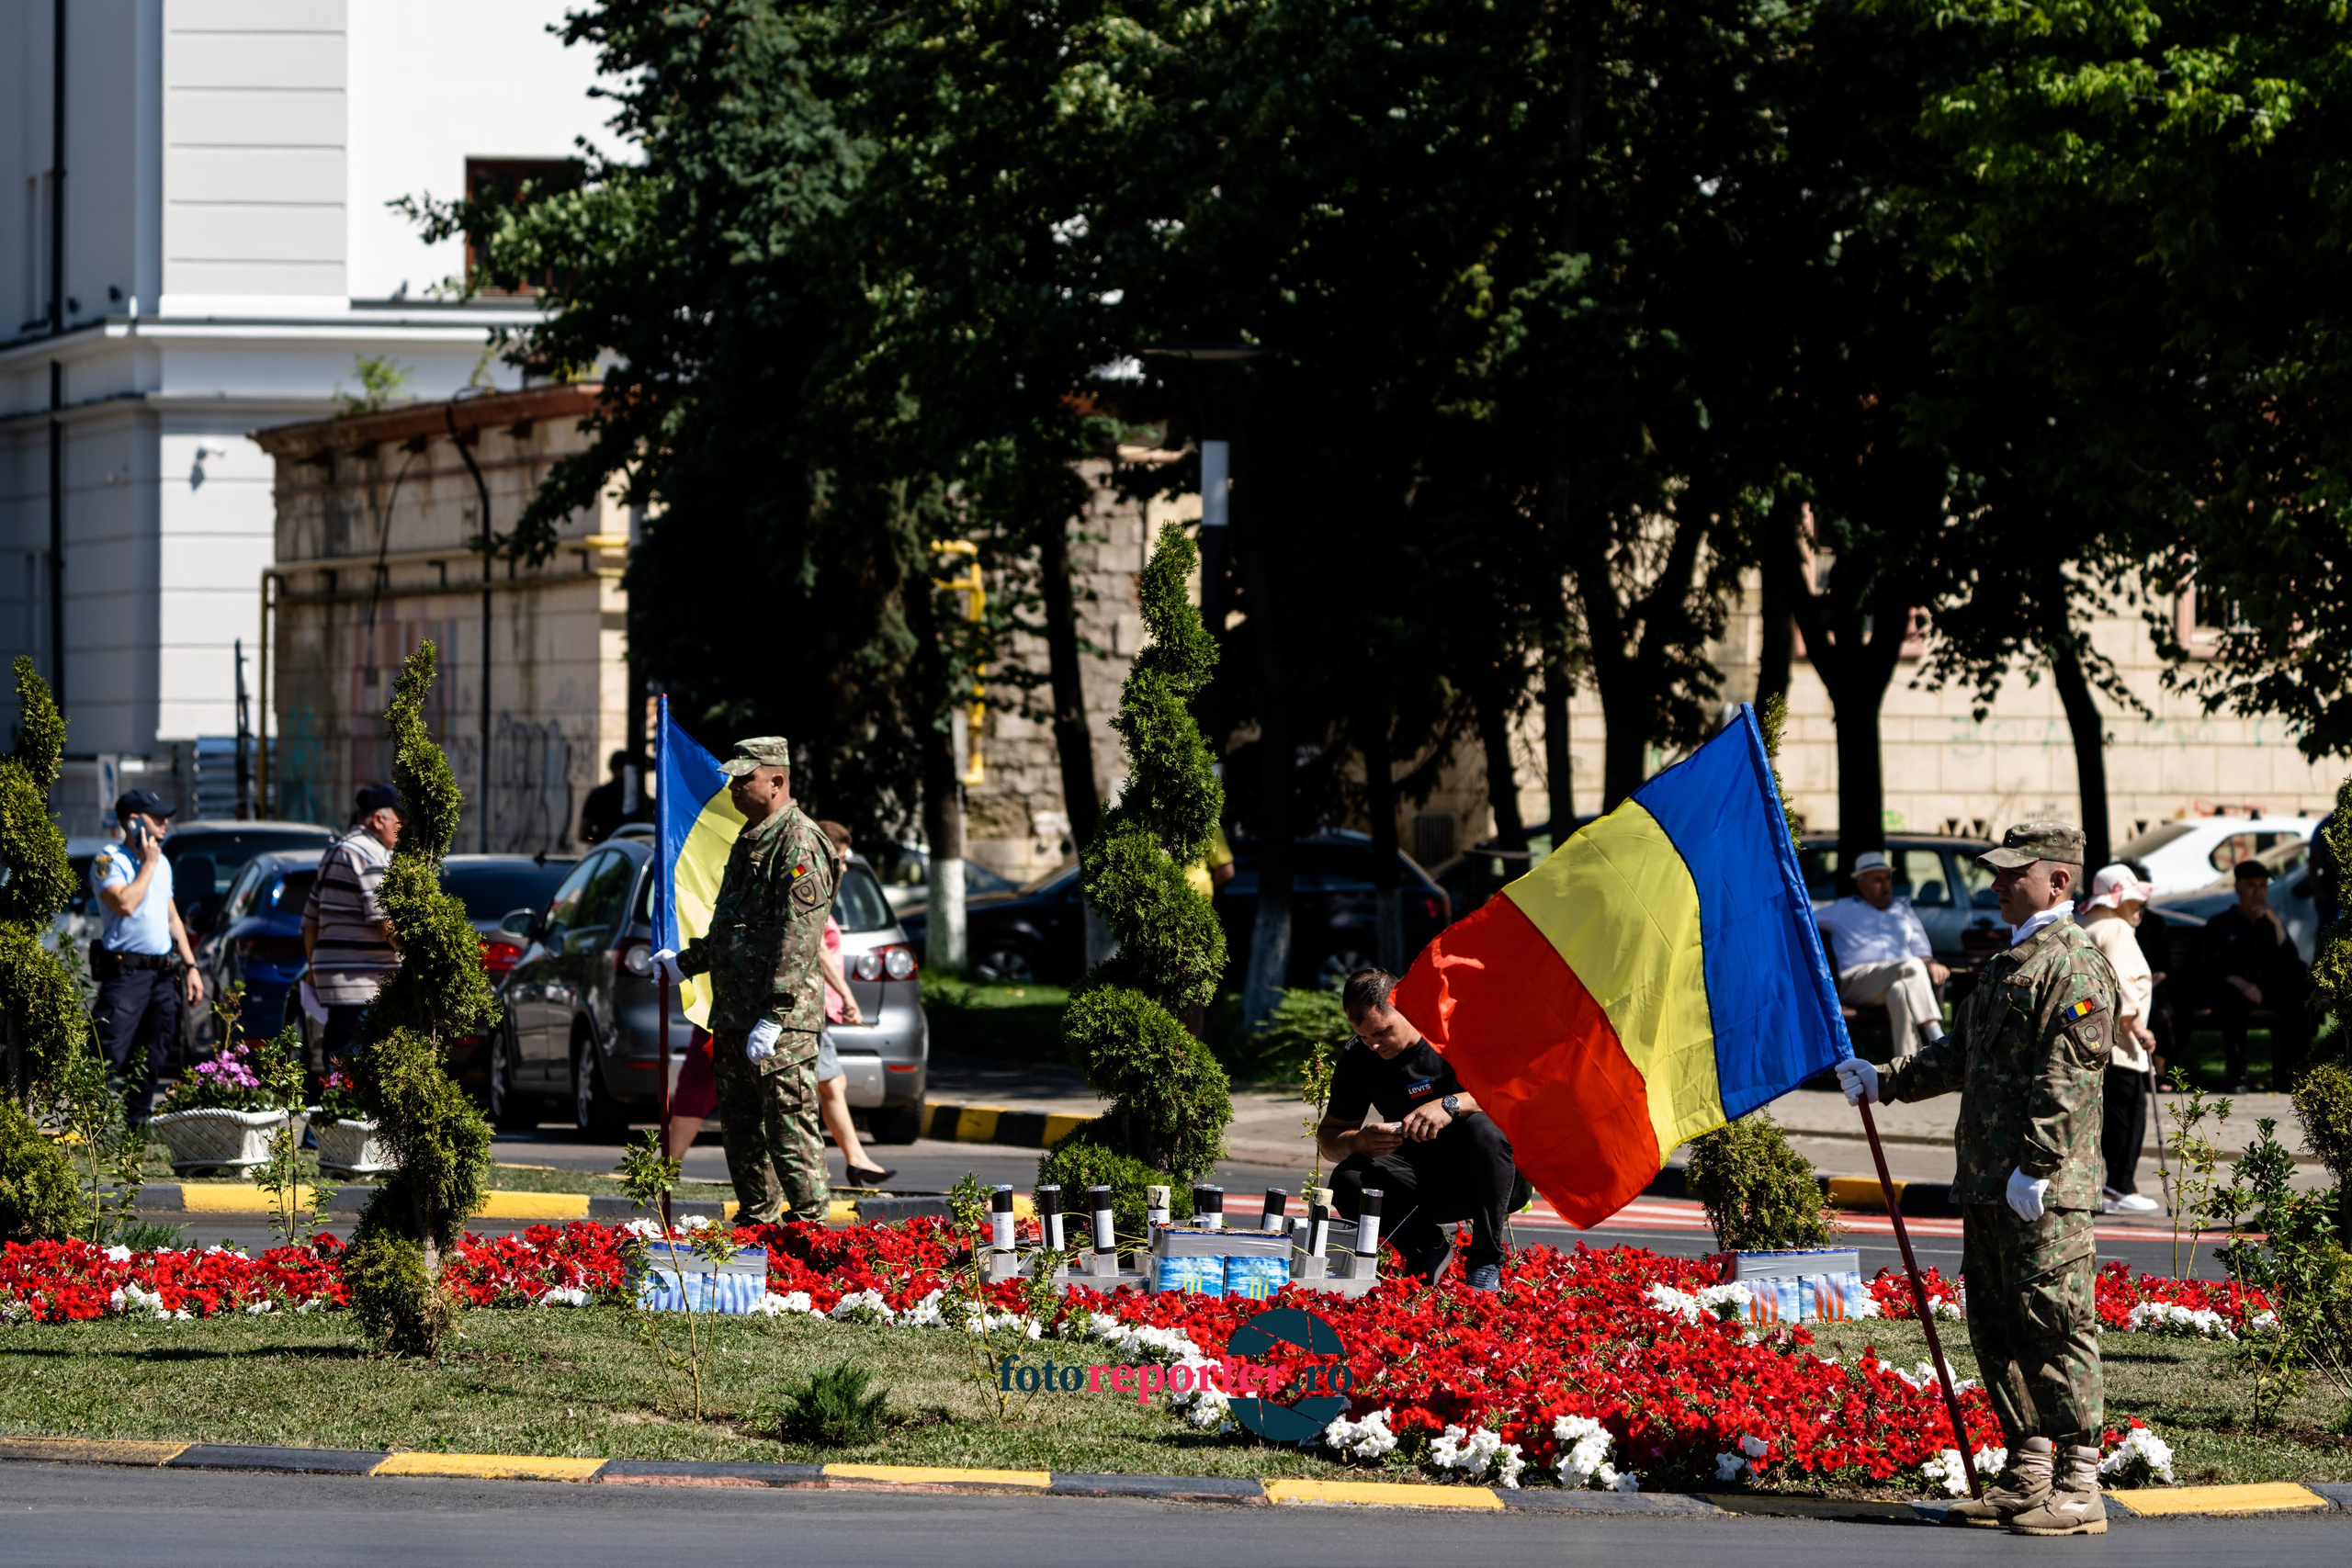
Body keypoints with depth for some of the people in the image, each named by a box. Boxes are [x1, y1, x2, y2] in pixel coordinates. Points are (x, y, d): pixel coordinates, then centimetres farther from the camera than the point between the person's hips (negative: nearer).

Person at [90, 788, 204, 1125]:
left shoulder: (162, 862, 18)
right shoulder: (110, 860, -6)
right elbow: (125, 904, -23)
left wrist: (191, 966, 18)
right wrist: (147, 865, -11)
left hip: (164, 972, 8)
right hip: (126, 971, -8)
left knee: (150, 1060, 8)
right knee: (110, 1056, -13)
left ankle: (136, 1125, 15)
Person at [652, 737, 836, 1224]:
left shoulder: (799, 844, -13)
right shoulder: (750, 838, 18)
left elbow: (797, 940, -20)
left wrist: (772, 1018, -24)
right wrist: (685, 962, 31)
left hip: (782, 1019, -10)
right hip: (733, 1014, 10)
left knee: (789, 1128, -9)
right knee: (742, 1129, 13)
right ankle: (757, 1219, 20)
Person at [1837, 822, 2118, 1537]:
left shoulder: (2074, 967, -11)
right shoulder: (2007, 963, 21)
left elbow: (2064, 1080, -18)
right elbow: (1960, 1054, 31)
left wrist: (2034, 1169, -23)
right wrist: (1886, 1083, 26)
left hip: (2043, 1192, -10)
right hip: (1987, 1184, 10)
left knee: (2055, 1327, -8)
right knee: (1996, 1331, 11)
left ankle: (2079, 1489, -6)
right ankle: (2027, 1476, 18)